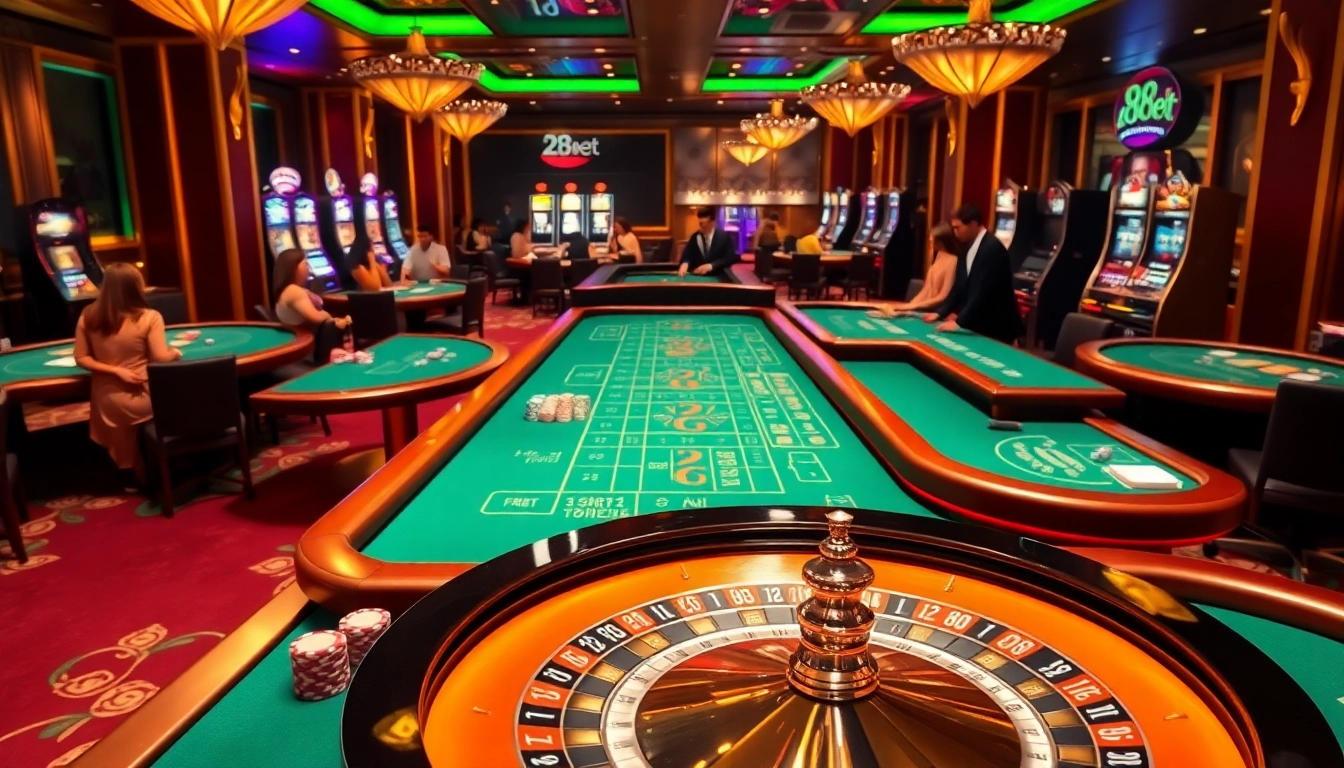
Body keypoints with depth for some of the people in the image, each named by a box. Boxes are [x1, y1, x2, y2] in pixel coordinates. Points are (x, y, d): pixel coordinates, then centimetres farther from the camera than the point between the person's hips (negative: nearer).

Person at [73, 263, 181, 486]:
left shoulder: (88, 317, -2)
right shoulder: (149, 317, -16)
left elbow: (81, 359, 1)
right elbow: (162, 359, -17)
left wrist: (115, 371, -2)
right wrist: (176, 352, 4)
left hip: (107, 400, 3)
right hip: (142, 398, -3)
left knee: (122, 451, 26)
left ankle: (129, 476, 43)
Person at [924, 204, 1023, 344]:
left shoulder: (993, 248, -18)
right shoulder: (968, 248, 9)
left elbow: (984, 291, -24)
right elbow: (960, 286, 13)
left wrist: (960, 322, -24)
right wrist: (940, 312, 3)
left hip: (996, 328, -8)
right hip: (977, 325, 8)